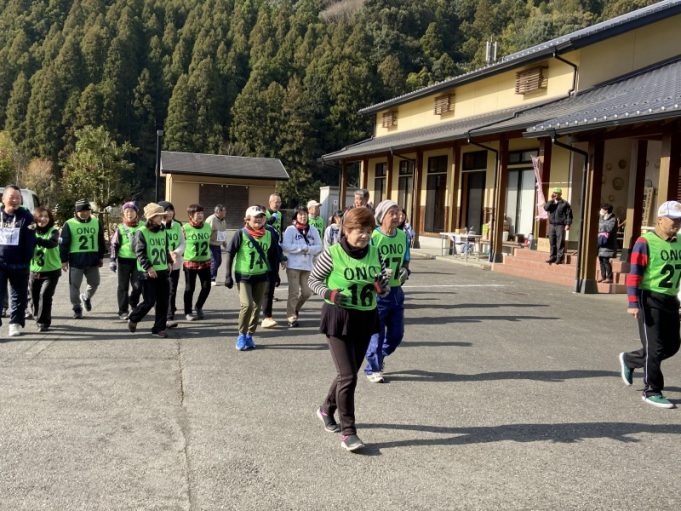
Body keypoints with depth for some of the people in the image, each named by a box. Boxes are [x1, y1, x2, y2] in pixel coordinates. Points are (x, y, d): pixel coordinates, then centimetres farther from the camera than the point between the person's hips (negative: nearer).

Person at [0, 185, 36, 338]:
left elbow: (30, 242, -4)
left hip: (19, 264, -1)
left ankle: (16, 323, 22)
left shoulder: (26, 217, -1)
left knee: (19, 295, 10)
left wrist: (26, 260, -11)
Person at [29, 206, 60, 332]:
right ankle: (38, 318, 35)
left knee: (45, 295, -15)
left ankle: (44, 322, -3)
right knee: (35, 297, 11)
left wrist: (34, 239, -46)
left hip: (51, 271, -4)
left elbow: (51, 243, -32)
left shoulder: (53, 231, -10)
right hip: (35, 271, 5)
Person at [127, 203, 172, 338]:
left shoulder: (163, 232, 11)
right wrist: (148, 267, -20)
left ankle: (159, 328, 14)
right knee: (149, 301, -4)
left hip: (163, 272, 6)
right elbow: (140, 253, -14)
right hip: (148, 273, -6)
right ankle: (133, 319, 20)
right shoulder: (141, 232, -8)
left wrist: (169, 262, 12)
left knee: (163, 302, 5)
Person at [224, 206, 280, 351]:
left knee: (257, 307, 7)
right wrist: (228, 275, -9)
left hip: (262, 276, 4)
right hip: (243, 276, -4)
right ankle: (241, 335, 3)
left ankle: (250, 336, 23)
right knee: (247, 304, -17)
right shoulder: (241, 234, -11)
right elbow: (230, 254, -7)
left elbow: (273, 255, 11)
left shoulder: (269, 234, 0)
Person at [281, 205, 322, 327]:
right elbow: (285, 246, -14)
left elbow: (319, 247, 4)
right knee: (294, 292, -3)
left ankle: (295, 309, 32)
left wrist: (308, 249, -14)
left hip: (307, 266, 4)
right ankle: (292, 317, 7)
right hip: (293, 265, -4)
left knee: (307, 292, 7)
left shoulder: (313, 230, 8)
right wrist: (303, 247, -13)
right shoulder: (290, 229, -3)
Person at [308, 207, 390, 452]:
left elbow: (385, 288, 9)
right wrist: (329, 294, -20)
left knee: (349, 373, 18)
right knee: (348, 376, -9)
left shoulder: (374, 253, 0)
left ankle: (327, 409, 43)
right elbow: (314, 279, -1)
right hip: (338, 318, -5)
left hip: (365, 319, 5)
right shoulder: (332, 253, -13)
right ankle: (348, 432, 2)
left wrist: (383, 287, -15)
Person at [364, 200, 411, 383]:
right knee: (376, 333, 3)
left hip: (396, 291, 6)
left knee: (397, 334, 13)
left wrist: (405, 271, -4)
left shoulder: (403, 236, 5)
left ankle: (379, 357, 39)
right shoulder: (373, 237, -13)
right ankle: (372, 369, 21)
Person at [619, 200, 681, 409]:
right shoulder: (645, 242, -10)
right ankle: (651, 392, 11)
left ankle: (629, 360, 33)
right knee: (655, 347, -3)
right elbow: (634, 274, -14)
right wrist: (633, 303, -20)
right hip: (650, 299, -7)